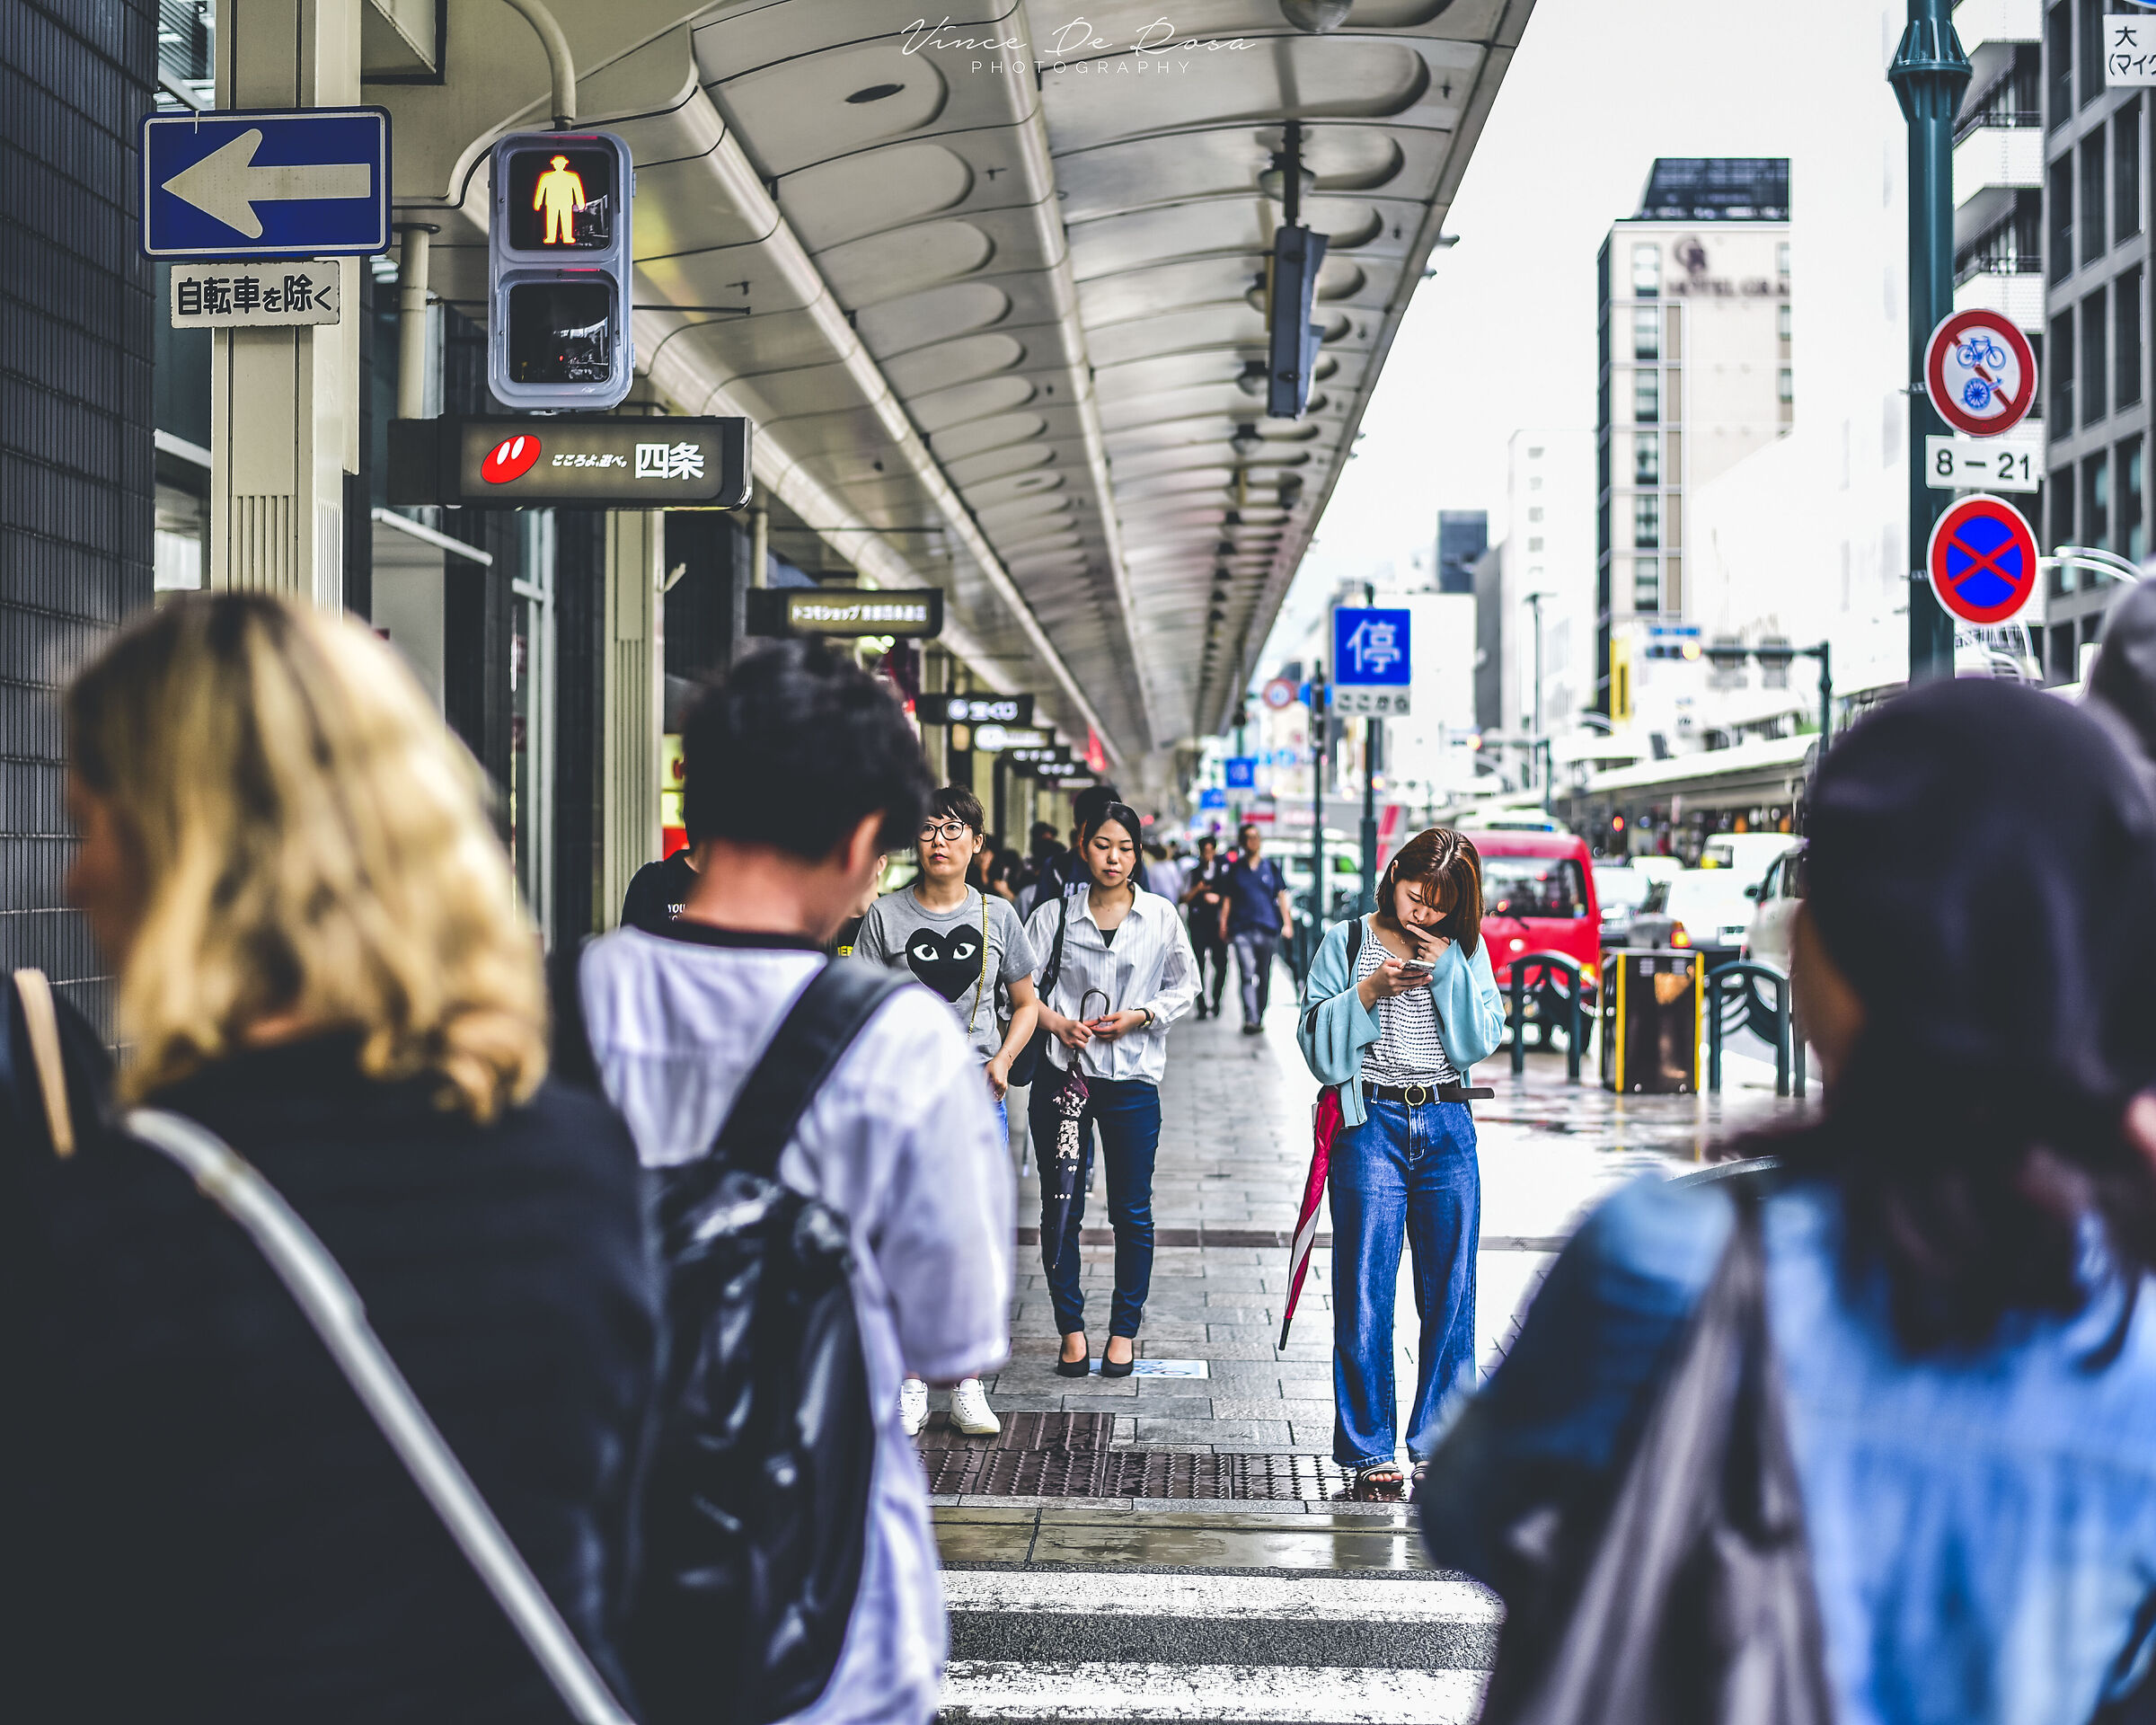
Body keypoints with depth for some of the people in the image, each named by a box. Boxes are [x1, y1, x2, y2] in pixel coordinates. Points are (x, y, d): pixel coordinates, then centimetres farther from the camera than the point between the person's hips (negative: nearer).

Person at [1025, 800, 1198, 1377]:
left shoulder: (1161, 916, 3)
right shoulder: (1053, 915, 2)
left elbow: (1184, 986, 9)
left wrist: (1140, 1016, -7)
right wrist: (1058, 1023, -12)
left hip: (1133, 1077, 0)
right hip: (1061, 1072, 0)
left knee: (1132, 1212, 4)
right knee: (1060, 1208, 5)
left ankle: (1124, 1329, 18)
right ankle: (1070, 1328, 17)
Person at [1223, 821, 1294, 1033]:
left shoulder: (1271, 868, 11)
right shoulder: (1235, 869, 8)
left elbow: (1281, 896, 12)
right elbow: (1227, 900, 9)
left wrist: (1286, 923, 4)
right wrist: (1224, 926, 2)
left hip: (1268, 929, 2)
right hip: (1242, 929, -2)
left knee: (1264, 977, 7)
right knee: (1246, 975, -15)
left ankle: (1259, 1018, 18)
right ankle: (1250, 1020, -22)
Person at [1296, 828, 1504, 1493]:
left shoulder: (1465, 953, 10)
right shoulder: (1346, 944, 5)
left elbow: (1483, 1039, 0)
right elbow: (1316, 1039, 0)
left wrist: (1447, 969, -9)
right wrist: (1369, 991, -13)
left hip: (1447, 1128, 3)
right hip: (1371, 1124, -2)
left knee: (1450, 1289, 5)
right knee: (1365, 1291, -3)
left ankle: (1441, 1438, 15)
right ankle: (1370, 1449, 4)